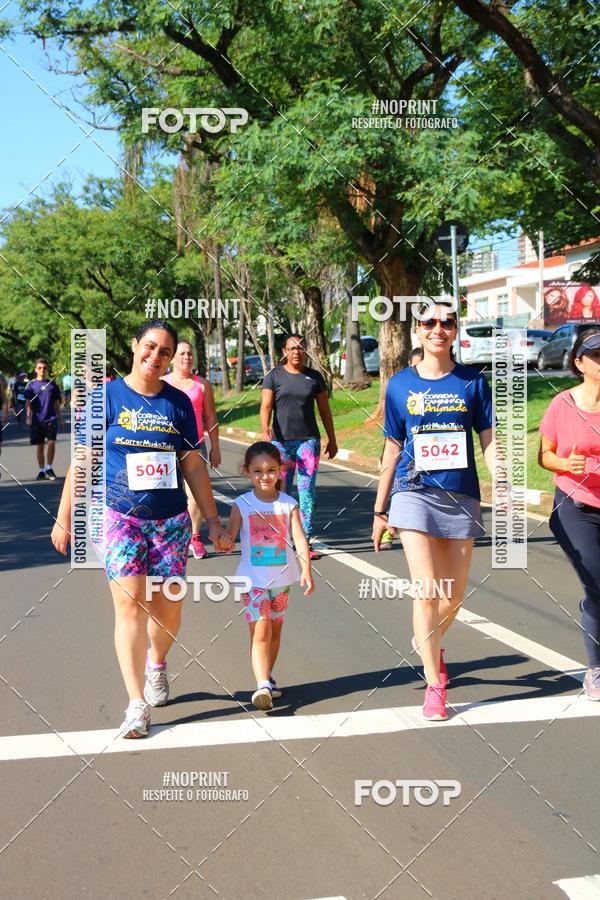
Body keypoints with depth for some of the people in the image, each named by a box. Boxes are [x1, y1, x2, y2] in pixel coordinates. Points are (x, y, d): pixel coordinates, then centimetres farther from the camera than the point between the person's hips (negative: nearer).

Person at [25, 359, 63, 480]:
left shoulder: (52, 384, 8)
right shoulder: (31, 384, 3)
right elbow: (28, 403, -1)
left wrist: (60, 418, 12)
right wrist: (28, 417, -13)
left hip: (51, 418, 0)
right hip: (37, 419, 0)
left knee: (51, 442, -14)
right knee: (39, 446, 7)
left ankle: (49, 467, 2)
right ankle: (41, 471, 17)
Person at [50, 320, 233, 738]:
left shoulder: (178, 402, 5)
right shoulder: (107, 396, -1)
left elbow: (194, 466, 9)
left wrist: (214, 522, 8)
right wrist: (64, 517, 2)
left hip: (171, 520, 2)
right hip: (119, 516, -2)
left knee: (167, 611, 4)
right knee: (129, 604, -11)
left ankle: (157, 662, 37)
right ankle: (138, 704, -2)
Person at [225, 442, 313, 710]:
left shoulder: (288, 504, -3)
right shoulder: (242, 504, -5)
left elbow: (299, 538, -10)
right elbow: (229, 538, -6)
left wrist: (306, 570, -21)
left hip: (281, 579, 3)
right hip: (253, 579, -2)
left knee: (275, 630, 15)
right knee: (260, 630, -13)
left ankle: (267, 676, 32)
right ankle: (263, 684, -18)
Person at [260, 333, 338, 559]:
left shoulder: (314, 377, 9)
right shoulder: (274, 376, 4)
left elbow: (325, 410, 14)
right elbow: (266, 406, -4)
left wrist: (332, 440, 14)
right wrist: (265, 429, -22)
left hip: (309, 439, 1)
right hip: (281, 440, -1)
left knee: (308, 490, -5)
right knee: (282, 490, 5)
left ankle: (305, 542, -1)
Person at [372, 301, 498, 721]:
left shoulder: (473, 382, 2)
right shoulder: (401, 384, 3)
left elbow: (489, 441, 2)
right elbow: (393, 450, 8)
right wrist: (379, 509, 10)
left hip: (461, 496, 2)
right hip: (415, 493, -1)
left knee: (454, 595, 10)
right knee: (426, 590, -11)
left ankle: (428, 642, 42)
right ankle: (435, 685, 2)